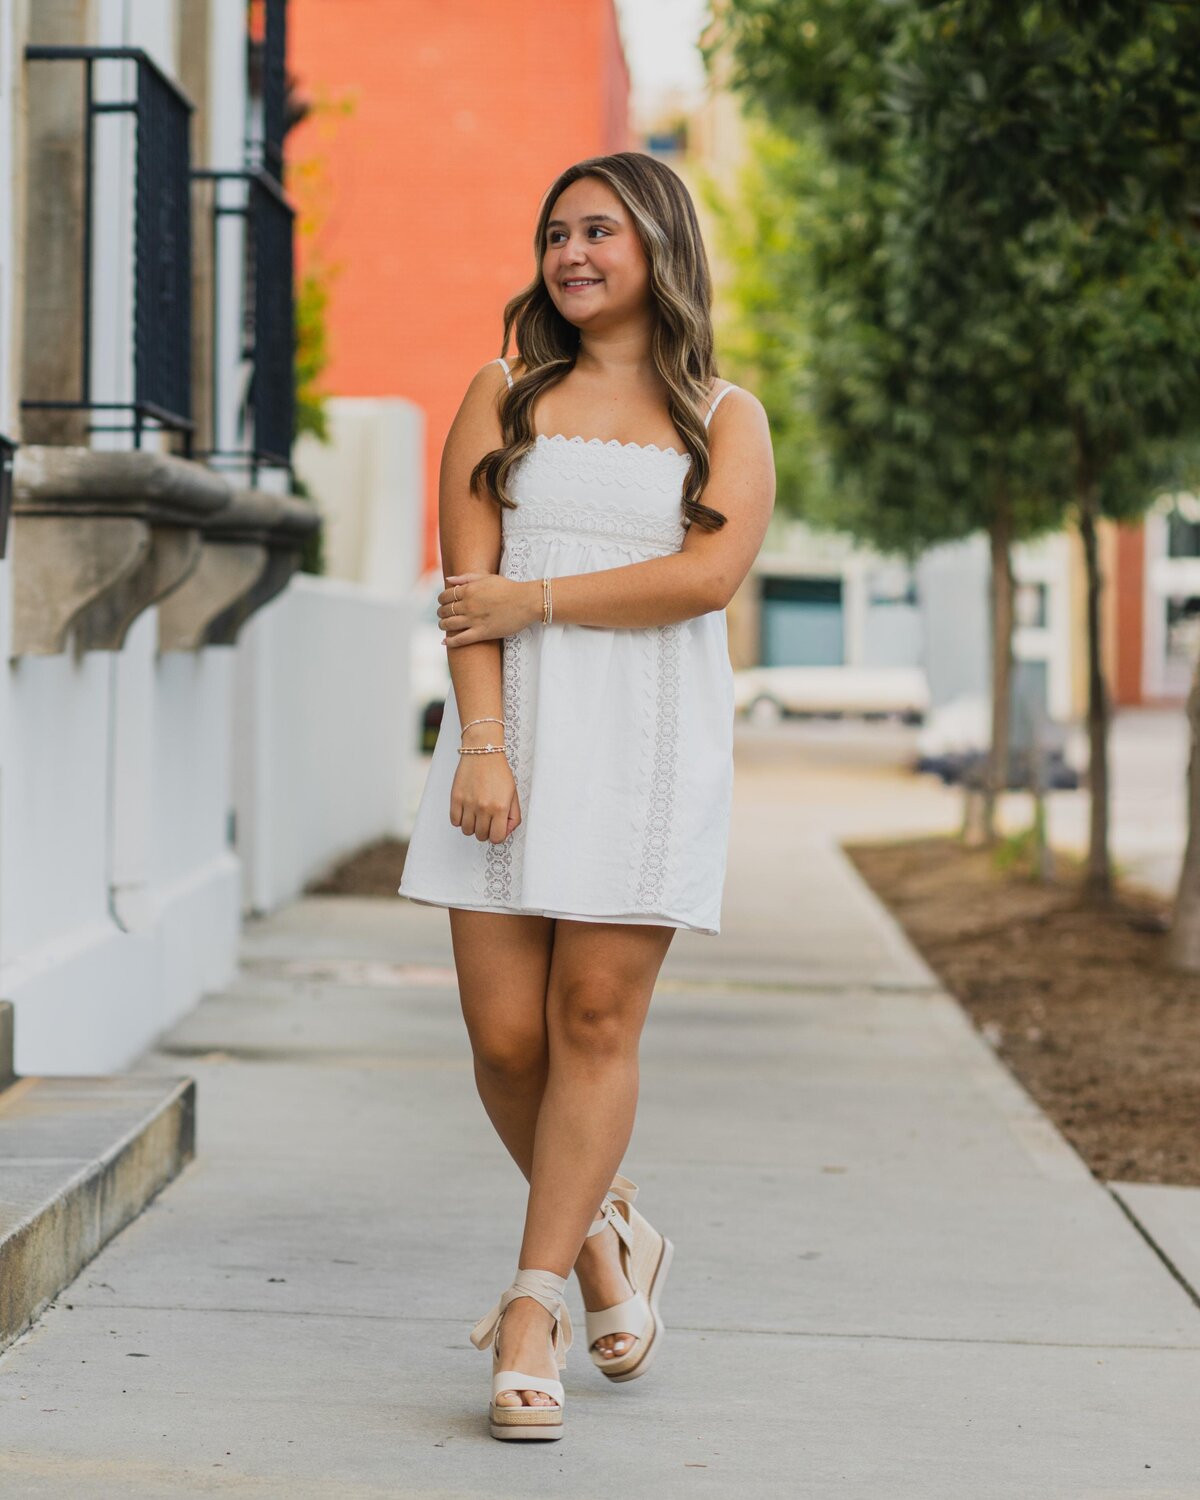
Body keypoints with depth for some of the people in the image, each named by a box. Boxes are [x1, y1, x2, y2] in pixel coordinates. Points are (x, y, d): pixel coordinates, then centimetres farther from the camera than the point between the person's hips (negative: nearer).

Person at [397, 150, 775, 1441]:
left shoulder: (724, 418, 9)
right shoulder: (504, 399, 13)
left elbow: (710, 572, -8)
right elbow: (468, 582, 2)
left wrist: (535, 597, -9)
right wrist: (481, 743, -10)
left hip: (651, 746, -1)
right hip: (514, 736, 2)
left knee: (597, 1017, -7)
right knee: (505, 1033, -3)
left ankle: (532, 1310, -1)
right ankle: (605, 1235, 23)